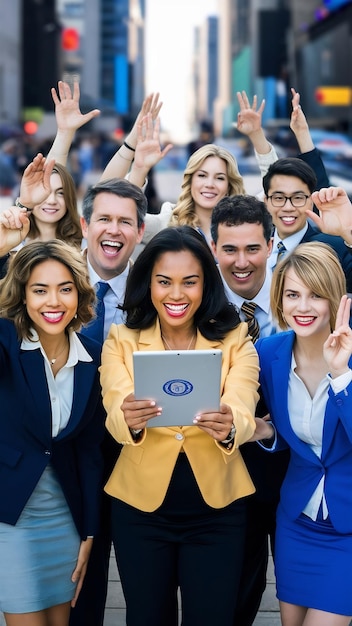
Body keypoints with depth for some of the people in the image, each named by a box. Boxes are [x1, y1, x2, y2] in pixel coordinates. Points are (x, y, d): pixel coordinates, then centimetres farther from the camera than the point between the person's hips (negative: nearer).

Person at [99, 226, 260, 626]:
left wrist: (229, 427, -43)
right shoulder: (121, 340, -2)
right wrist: (129, 420, -42)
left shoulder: (234, 340, -2)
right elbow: (114, 415, -18)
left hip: (216, 509, 0)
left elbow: (242, 413, -19)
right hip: (140, 506, 0)